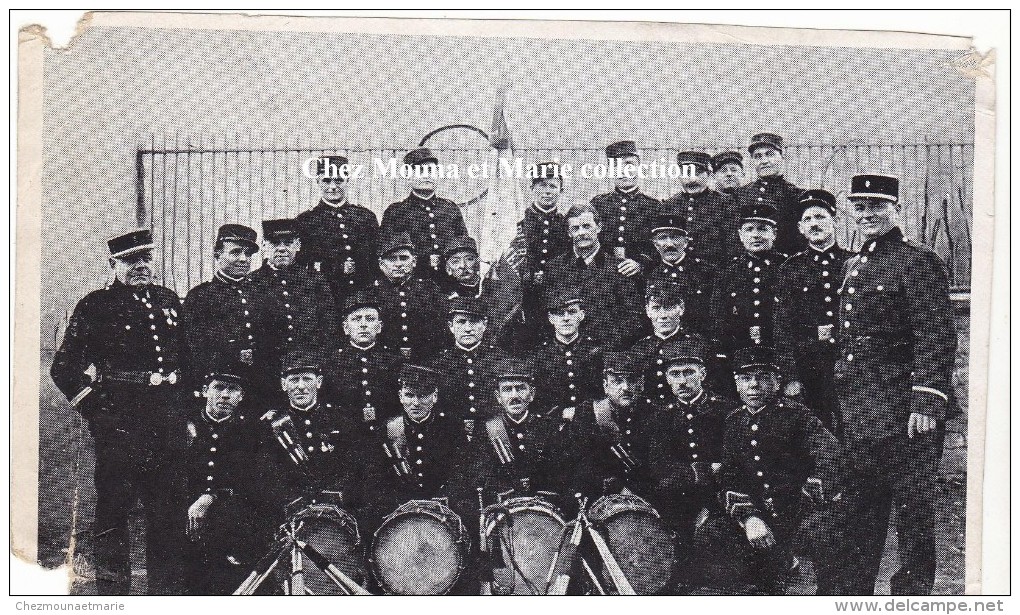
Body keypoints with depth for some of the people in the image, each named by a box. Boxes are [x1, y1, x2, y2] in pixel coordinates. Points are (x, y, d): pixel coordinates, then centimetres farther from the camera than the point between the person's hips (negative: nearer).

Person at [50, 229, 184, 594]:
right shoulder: (95, 306, 1)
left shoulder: (169, 300, 15)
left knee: (169, 514, 9)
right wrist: (94, 410, -2)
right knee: (113, 513, 1)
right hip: (119, 425, -4)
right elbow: (63, 368, 1)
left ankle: (166, 591, 20)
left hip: (168, 426, 5)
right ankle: (112, 590, 10)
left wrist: (183, 408, 14)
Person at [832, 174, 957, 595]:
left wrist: (927, 402, -22)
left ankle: (912, 592, 12)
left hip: (902, 411, -8)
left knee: (912, 507, 2)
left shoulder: (919, 262, -9)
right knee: (861, 508, 15)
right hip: (858, 411, 8)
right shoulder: (853, 267, 16)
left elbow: (937, 338, -15)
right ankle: (854, 593, 26)